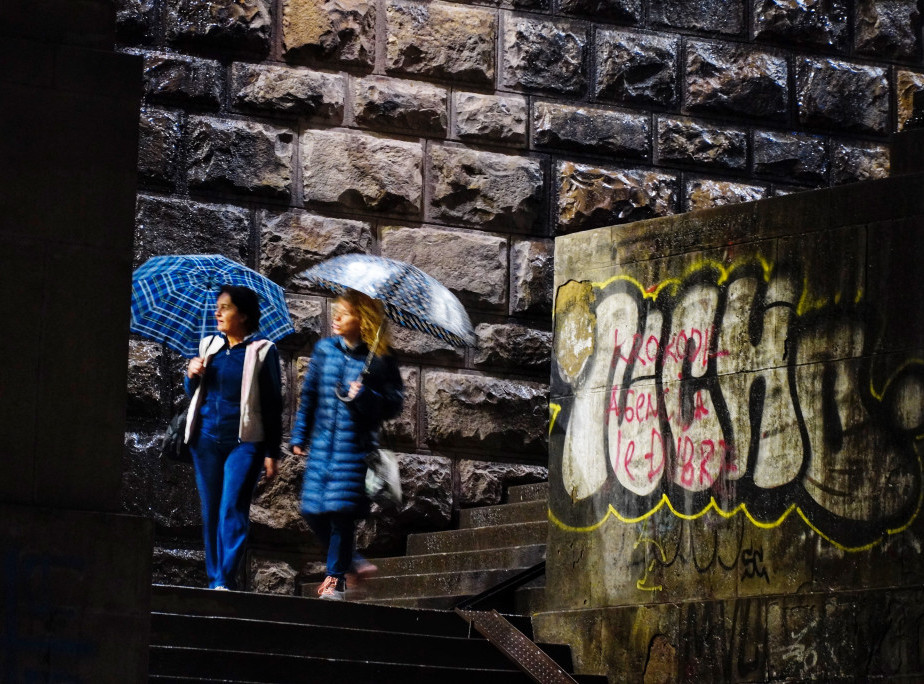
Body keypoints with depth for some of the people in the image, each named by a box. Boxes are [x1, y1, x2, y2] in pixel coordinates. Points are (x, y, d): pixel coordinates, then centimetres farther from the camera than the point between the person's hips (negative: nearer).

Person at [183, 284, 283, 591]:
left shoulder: (263, 350, -1)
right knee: (210, 511, 6)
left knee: (232, 510, -13)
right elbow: (192, 393, 20)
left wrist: (272, 453, -3)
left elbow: (272, 404, 0)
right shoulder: (209, 345, 12)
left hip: (244, 442, -5)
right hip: (206, 439, 5)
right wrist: (192, 376, -3)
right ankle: (214, 579, 12)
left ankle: (226, 580, -15)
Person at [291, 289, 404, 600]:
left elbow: (394, 404, -5)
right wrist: (299, 436, 11)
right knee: (313, 510, 2)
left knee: (342, 510, -6)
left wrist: (366, 396, -22)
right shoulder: (325, 349, 7)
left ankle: (335, 577, 7)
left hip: (355, 446, -4)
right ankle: (347, 559, 24)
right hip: (322, 443, 4)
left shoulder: (379, 360, -5)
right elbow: (309, 394, 13)